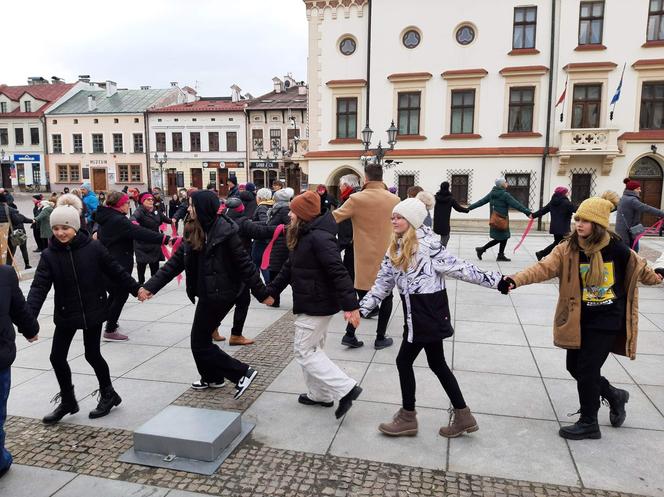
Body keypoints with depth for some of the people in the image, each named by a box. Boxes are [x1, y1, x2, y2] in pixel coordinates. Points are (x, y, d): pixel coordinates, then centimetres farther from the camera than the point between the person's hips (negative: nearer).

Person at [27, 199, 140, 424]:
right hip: (65, 314, 3)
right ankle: (67, 401, 28)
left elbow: (116, 271, -2)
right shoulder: (49, 255, -7)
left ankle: (108, 394, 29)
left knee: (92, 354, 6)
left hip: (93, 311, -3)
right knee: (57, 357, 6)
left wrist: (136, 289, 3)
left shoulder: (93, 247, -12)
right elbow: (39, 287, -13)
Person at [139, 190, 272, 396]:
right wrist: (151, 286, 0)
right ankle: (213, 377, 39)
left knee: (199, 342, -2)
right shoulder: (194, 231, 5)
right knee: (201, 337, 19)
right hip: (207, 293, 8)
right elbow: (176, 261, 5)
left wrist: (261, 293, -12)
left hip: (219, 294, -8)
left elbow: (244, 264, -17)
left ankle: (243, 372, 3)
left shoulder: (225, 231, -19)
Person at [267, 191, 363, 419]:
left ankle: (346, 388, 0)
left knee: (304, 352, -2)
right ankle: (320, 395, 32)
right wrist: (271, 291, 20)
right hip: (314, 303, 10)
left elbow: (338, 272, -28)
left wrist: (350, 305, -31)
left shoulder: (319, 237, -23)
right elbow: (289, 268, 18)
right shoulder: (303, 236, 9)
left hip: (316, 305, -10)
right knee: (313, 349, 19)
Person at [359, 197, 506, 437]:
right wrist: (361, 308, 9)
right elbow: (383, 282, 12)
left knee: (404, 361, 2)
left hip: (428, 311, -8)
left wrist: (496, 280, -16)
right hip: (415, 313, 8)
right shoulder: (396, 248, 9)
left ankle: (408, 418, 21)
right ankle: (463, 416, 29)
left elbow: (458, 268, -15)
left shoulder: (427, 243, -16)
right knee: (437, 363, 15)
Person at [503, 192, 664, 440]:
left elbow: (639, 268, 8)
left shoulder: (617, 249, -13)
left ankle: (589, 423, 21)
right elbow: (543, 268, -26)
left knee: (587, 370, -1)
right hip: (579, 320, 3)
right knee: (575, 366, 13)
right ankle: (613, 395, 41)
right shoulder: (567, 249, -11)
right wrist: (515, 280, -42)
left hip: (607, 321, -3)